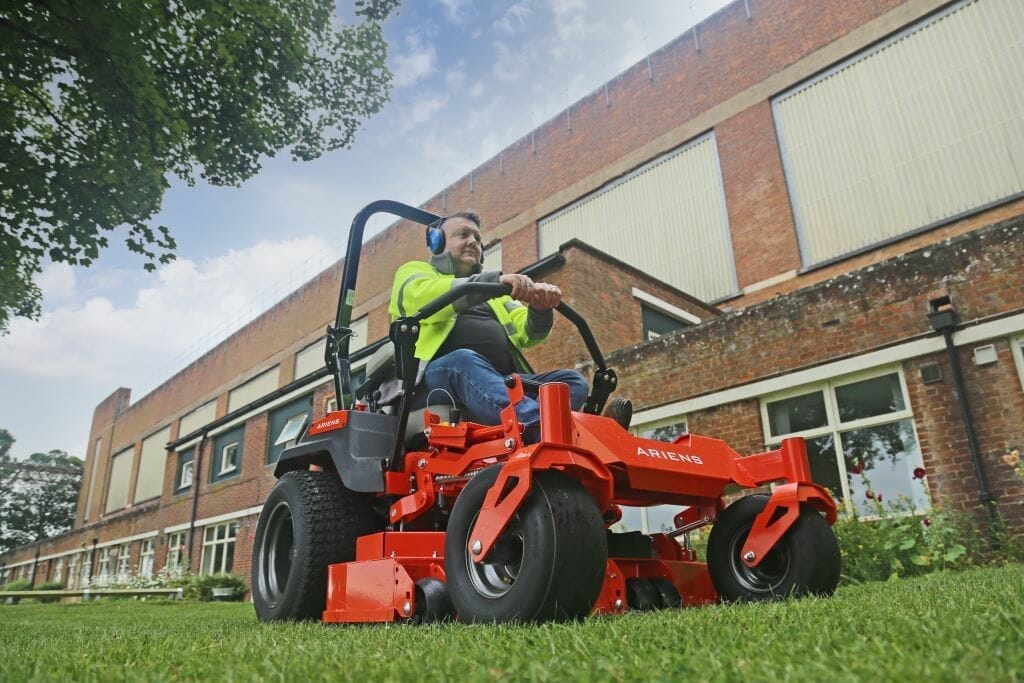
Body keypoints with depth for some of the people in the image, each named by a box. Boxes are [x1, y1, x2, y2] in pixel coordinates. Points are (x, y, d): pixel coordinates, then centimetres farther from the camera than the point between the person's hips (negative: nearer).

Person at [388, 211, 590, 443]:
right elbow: (424, 297, -9)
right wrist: (496, 280, -21)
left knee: (573, 382, -14)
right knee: (464, 360, -36)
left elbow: (527, 333, 16)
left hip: (503, 382, 6)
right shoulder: (415, 271, 19)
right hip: (440, 375, -5)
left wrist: (541, 308, -9)